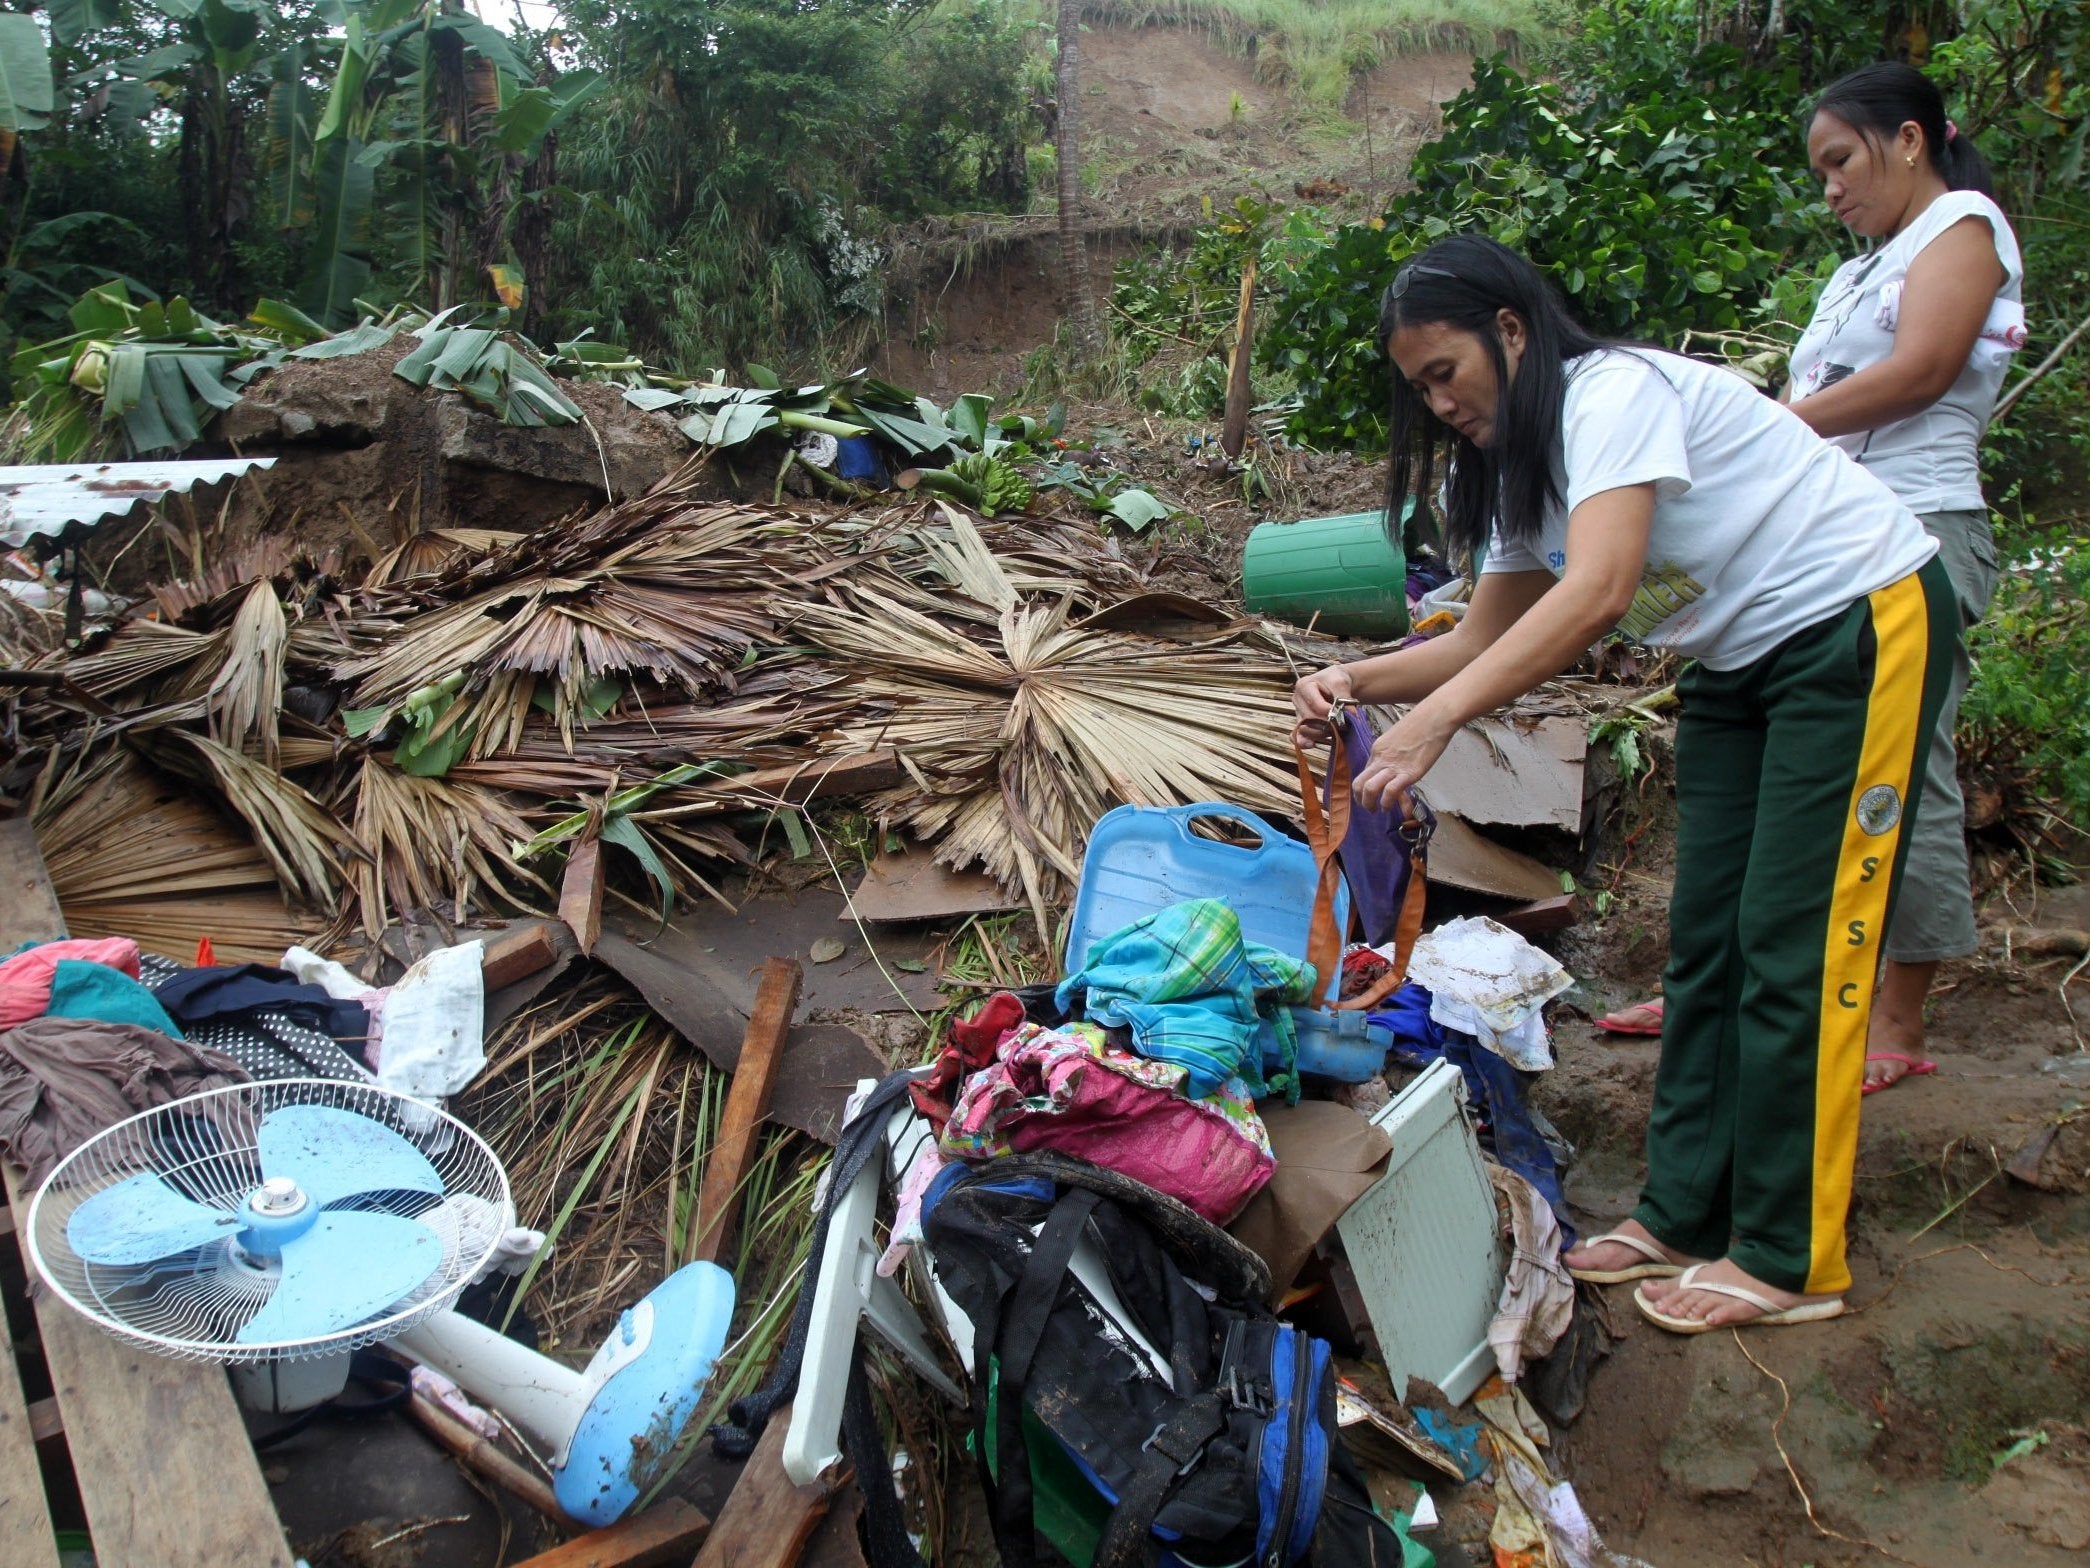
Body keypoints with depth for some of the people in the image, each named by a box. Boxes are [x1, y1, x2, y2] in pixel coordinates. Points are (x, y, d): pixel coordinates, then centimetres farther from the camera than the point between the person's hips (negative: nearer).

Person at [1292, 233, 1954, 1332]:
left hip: (1861, 624, -9)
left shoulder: (1616, 392, -22)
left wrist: (1433, 720, -41)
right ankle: (1685, 1214, 16)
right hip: (1742, 661, 9)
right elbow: (1491, 638, 4)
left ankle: (1789, 1260, 4)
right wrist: (1359, 681, -12)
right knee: (1704, 937, 7)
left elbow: (1597, 595, -36)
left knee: (1794, 944, -7)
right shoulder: (1518, 463, 6)